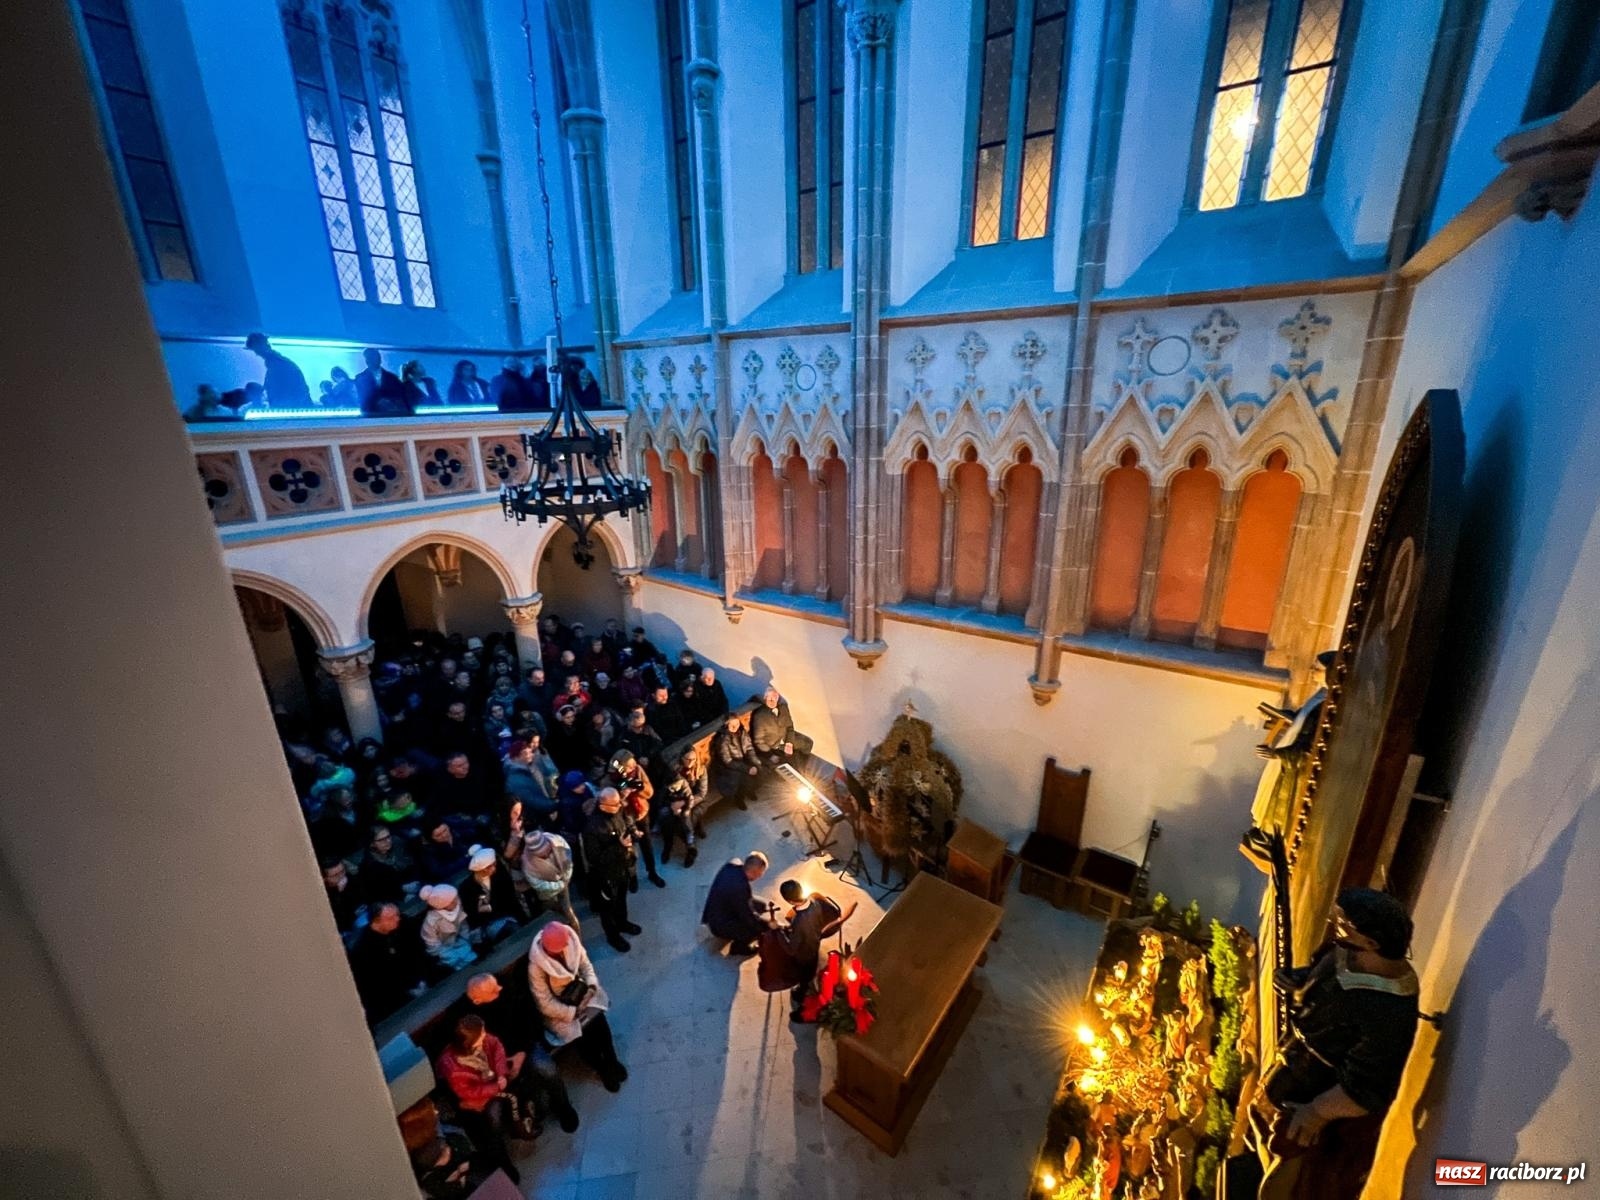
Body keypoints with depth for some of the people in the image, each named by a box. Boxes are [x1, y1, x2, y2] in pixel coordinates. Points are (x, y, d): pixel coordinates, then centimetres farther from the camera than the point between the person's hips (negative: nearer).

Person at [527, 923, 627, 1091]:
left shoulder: (570, 942, -18)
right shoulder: (536, 967, -29)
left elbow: (585, 964, -2)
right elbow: (546, 1004, -23)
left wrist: (592, 986, -18)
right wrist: (573, 1012, -21)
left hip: (578, 992, 3)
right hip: (556, 1009, -3)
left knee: (598, 1018, -19)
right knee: (582, 1034, -19)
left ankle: (611, 1060, 6)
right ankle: (602, 1069, 9)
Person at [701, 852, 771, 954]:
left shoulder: (734, 864, -13)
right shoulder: (740, 886, -37)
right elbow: (749, 918, -23)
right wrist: (768, 925, -11)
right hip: (720, 926, -9)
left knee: (761, 905, 11)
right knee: (761, 928, -10)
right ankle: (739, 946, 13)